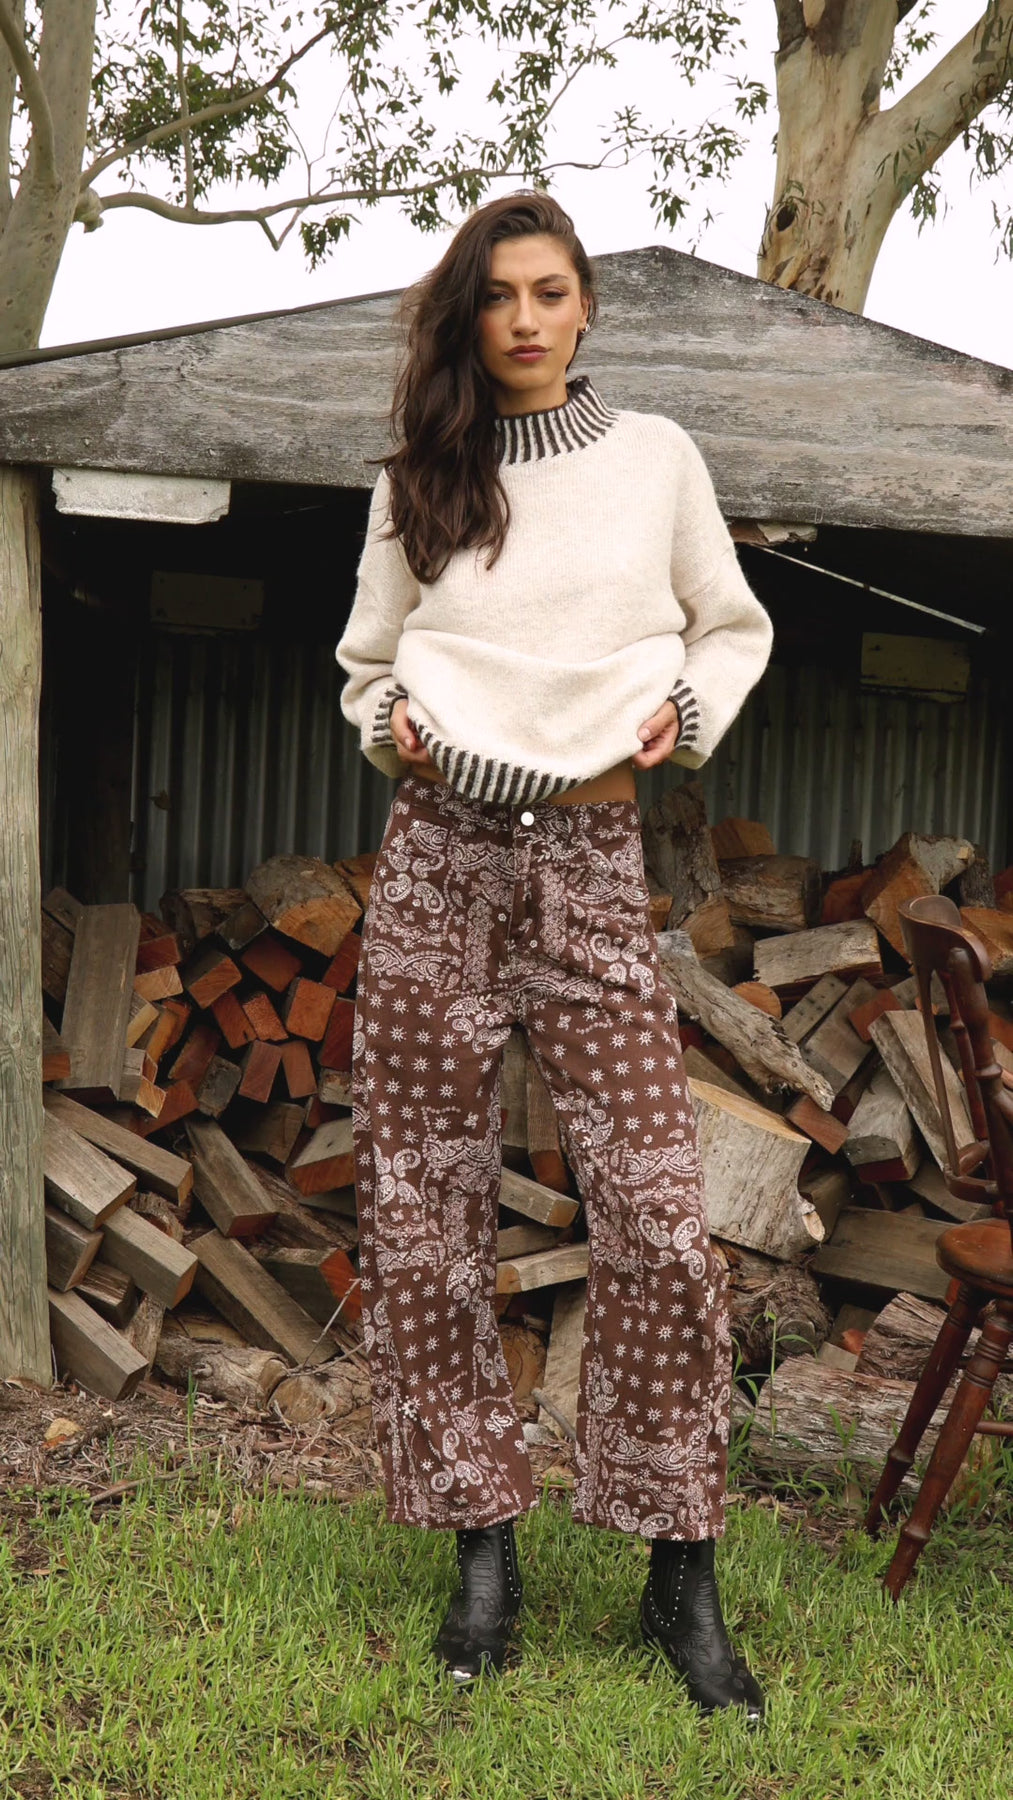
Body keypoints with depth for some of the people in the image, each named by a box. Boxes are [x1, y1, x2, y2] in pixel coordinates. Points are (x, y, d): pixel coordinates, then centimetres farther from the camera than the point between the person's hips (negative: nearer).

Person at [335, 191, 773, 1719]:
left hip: (588, 852, -2)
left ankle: (682, 1578, 8)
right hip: (435, 853, 2)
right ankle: (482, 1549, 17)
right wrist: (388, 719, -1)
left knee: (656, 1216, -8)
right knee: (421, 1213, 1)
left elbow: (733, 626, 17)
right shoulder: (417, 483, 12)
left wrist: (680, 711, -1)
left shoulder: (655, 457, 8)